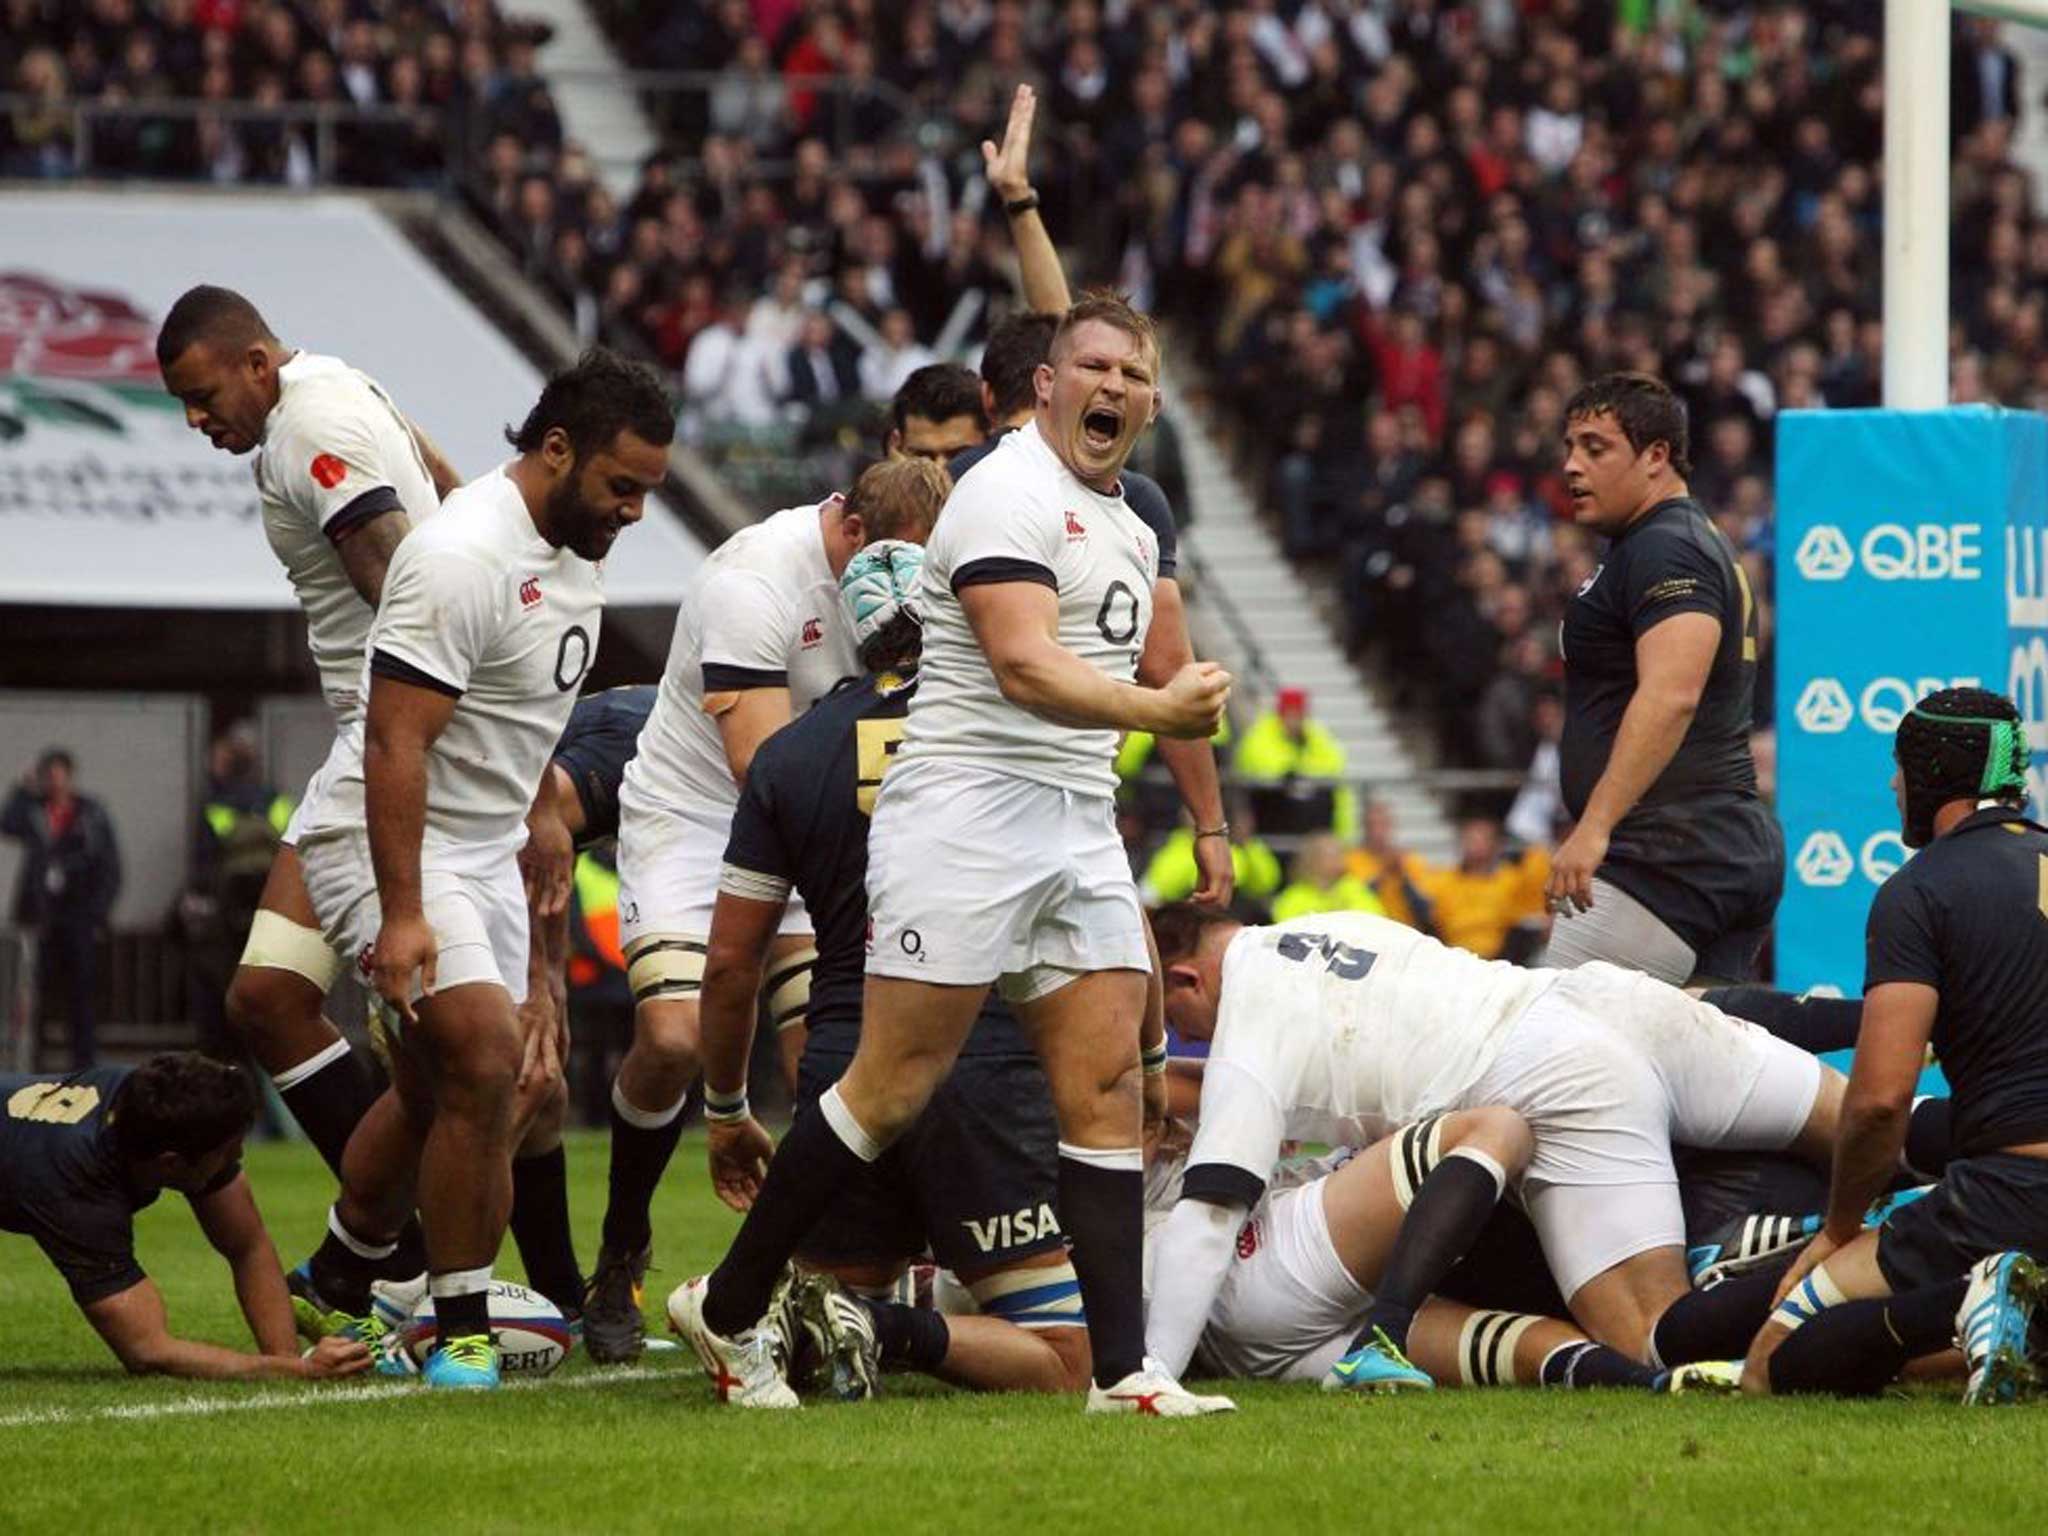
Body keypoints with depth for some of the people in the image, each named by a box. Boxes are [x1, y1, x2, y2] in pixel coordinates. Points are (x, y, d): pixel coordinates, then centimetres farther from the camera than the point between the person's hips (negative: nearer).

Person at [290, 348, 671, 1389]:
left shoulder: (575, 549, 8)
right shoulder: (465, 559, -23)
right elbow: (395, 740, -25)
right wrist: (401, 913, -29)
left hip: (484, 853, 9)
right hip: (387, 843, -9)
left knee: (440, 1093, 12)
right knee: (487, 1060, -20)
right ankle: (461, 1329, -11)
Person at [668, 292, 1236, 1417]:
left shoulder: (1131, 531, 20)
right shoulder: (1010, 496, -9)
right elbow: (1025, 666, -22)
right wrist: (1156, 710, -32)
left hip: (1080, 832, 8)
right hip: (966, 810, -8)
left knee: (1107, 1088, -2)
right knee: (892, 1089, -7)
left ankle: (1123, 1369, -5)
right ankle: (727, 1311, 5)